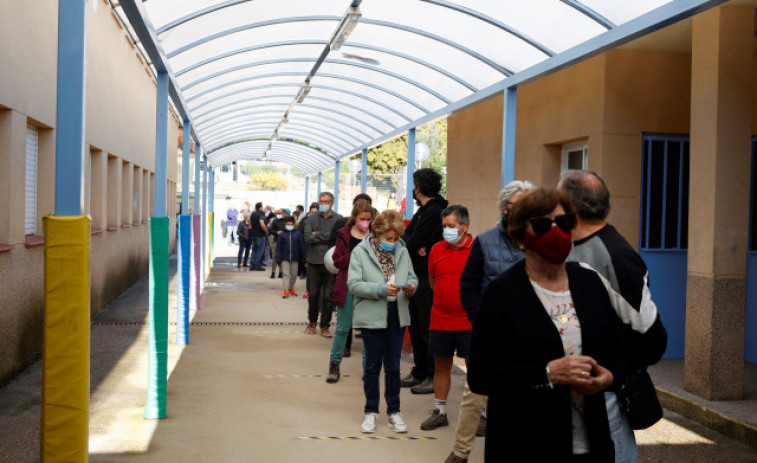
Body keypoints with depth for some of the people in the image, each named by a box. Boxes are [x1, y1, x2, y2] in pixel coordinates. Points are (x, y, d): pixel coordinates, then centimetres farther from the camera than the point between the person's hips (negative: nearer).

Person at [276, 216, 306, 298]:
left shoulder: (298, 234, -2)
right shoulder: (282, 234, -1)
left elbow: (302, 247, 1)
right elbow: (279, 247, 1)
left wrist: (303, 260, 0)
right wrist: (278, 259, -3)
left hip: (295, 258, 1)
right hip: (285, 258, -1)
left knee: (294, 274, 11)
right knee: (286, 274, -2)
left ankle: (291, 288, 29)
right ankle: (286, 291, 0)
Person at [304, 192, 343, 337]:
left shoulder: (338, 219, 1)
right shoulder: (311, 219, 7)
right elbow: (307, 238, -6)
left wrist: (318, 234, -8)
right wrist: (327, 237, -10)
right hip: (314, 261, 2)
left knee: (328, 296, 2)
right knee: (313, 294, 9)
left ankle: (325, 326, 13)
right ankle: (312, 322, 27)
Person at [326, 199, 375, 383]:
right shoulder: (344, 234, 3)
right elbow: (337, 262, -1)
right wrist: (354, 255, -17)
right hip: (348, 286, -1)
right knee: (343, 327, 4)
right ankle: (334, 364, 15)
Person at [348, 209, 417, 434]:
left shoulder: (402, 251, 3)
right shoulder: (361, 251, -6)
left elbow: (412, 277, 11)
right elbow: (353, 284, -12)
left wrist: (411, 286, -13)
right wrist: (380, 289, -23)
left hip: (397, 315, 3)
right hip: (371, 316, -3)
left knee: (393, 366, 11)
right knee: (373, 365, 9)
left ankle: (394, 411, 23)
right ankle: (371, 411, 22)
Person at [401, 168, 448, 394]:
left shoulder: (434, 212, -16)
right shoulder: (424, 210, 16)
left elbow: (412, 243, -20)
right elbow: (407, 236, 9)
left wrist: (413, 245, 1)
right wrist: (415, 246, -10)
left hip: (428, 279, -10)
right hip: (418, 276, 10)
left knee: (428, 327, -4)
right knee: (416, 326, 15)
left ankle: (433, 376, 3)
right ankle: (419, 372, 25)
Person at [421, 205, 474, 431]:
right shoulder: (437, 249, 4)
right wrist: (445, 299, 11)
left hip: (470, 321, -3)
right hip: (440, 320, 4)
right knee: (441, 366, 13)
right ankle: (440, 411, 25)